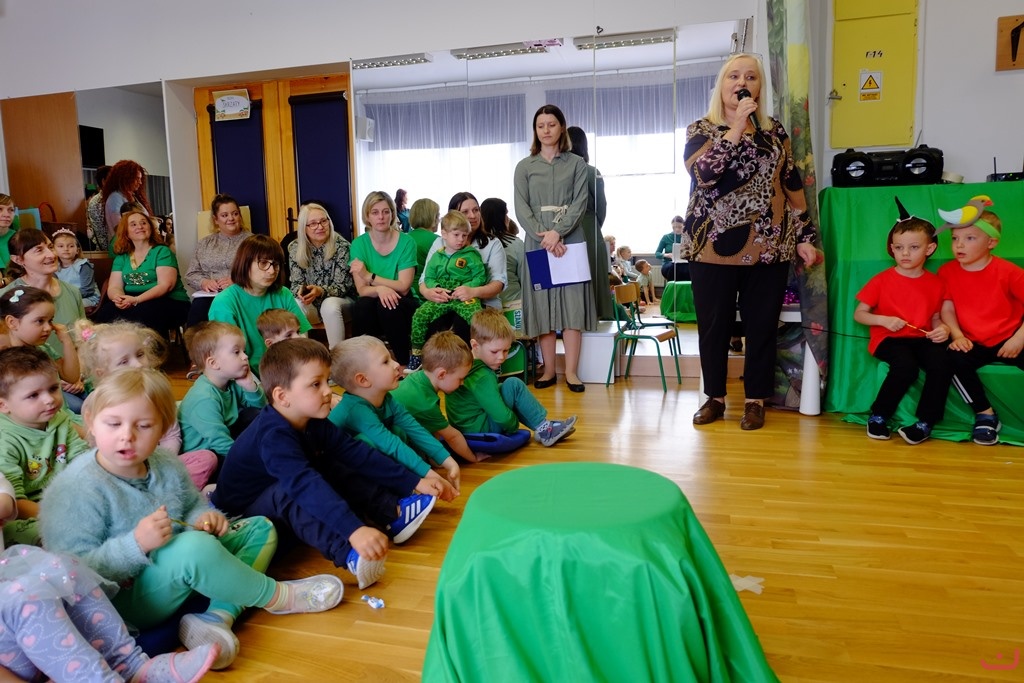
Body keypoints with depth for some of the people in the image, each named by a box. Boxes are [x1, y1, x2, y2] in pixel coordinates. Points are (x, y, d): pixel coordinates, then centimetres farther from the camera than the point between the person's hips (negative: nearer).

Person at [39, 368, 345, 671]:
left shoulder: (167, 466, 0)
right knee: (195, 546, -36)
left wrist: (204, 518, -9)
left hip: (180, 581, 9)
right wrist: (136, 544, -35)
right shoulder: (76, 489, -20)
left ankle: (218, 616, -16)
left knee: (259, 529, 10)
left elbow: (194, 506, 15)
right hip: (125, 600, -8)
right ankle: (277, 596, -10)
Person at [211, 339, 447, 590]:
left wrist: (414, 483, -6)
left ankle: (393, 515, -10)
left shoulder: (314, 423, -6)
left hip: (281, 510, 8)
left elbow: (358, 454, -4)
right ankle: (348, 554, -48)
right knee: (291, 493, -35)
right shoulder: (273, 436, -31)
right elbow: (305, 485, -45)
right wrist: (354, 530, -56)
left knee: (335, 471, -4)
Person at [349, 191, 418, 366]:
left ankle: (404, 363, -15)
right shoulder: (359, 244, -4)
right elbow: (362, 290, -11)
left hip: (401, 305, -1)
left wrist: (370, 277, -23)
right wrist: (380, 289, -33)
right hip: (372, 308, 1)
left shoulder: (406, 242, -9)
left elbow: (403, 287, -15)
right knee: (363, 304, -30)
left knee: (387, 305, -32)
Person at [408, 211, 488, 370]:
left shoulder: (471, 255, 7)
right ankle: (416, 353, -1)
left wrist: (466, 288, -14)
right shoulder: (437, 256, 17)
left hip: (464, 297, -3)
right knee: (420, 315, -15)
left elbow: (480, 276, 1)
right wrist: (436, 288, -5)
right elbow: (429, 277, 16)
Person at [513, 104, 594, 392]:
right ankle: (549, 370, 7)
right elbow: (521, 209, 1)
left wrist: (558, 232, -17)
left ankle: (571, 371, -1)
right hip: (538, 244, 1)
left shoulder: (577, 164, 8)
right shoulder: (524, 167, 11)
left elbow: (580, 203, -2)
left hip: (570, 242, -1)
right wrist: (543, 235, -13)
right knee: (542, 307, 0)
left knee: (572, 305, -4)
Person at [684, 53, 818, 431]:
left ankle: (755, 399, 18)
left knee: (761, 325, 5)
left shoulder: (774, 132, 11)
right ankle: (715, 396, 20)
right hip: (713, 245, -2)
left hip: (768, 246, 2)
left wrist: (804, 236, 8)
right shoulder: (700, 130, 4)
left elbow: (792, 186, 12)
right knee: (714, 325, 5)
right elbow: (703, 171, -16)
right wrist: (737, 126, -17)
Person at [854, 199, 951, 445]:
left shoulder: (935, 284, 10)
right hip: (889, 339, -3)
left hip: (922, 339, 3)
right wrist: (884, 319, -14)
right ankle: (878, 416, -13)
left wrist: (942, 330, -6)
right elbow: (859, 314, 3)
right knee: (906, 366, -34)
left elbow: (936, 318, 17)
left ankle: (925, 422, -14)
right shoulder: (882, 280, 2)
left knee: (943, 362, -29)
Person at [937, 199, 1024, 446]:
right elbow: (947, 308, -3)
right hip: (973, 343, 1)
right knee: (955, 360, -31)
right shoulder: (947, 271, 0)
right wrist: (957, 336, -17)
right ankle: (985, 415, -11)